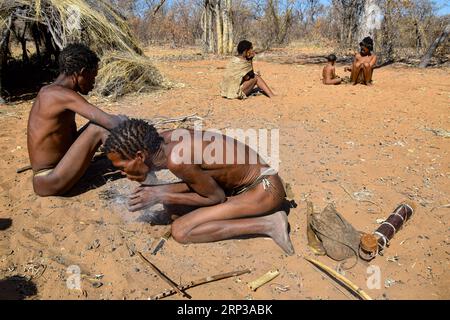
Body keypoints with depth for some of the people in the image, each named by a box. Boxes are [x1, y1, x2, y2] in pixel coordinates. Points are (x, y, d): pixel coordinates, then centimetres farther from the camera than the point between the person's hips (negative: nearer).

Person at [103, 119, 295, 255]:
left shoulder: (176, 160, -27)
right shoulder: (166, 139, -2)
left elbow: (216, 197, -14)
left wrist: (161, 196, -12)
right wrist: (161, 190, -3)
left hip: (265, 189, -9)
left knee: (180, 231, -18)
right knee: (170, 199, 11)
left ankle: (268, 224, -12)